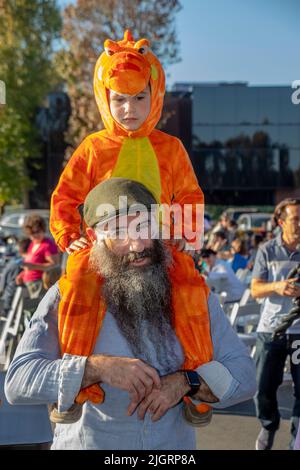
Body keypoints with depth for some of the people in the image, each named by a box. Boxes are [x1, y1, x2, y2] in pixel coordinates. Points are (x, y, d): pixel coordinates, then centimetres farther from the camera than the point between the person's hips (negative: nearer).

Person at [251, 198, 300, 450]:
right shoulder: (267, 250, 2)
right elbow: (255, 289, -1)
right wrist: (277, 287, -22)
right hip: (271, 328, 1)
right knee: (264, 387, 7)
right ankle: (269, 426, 35)